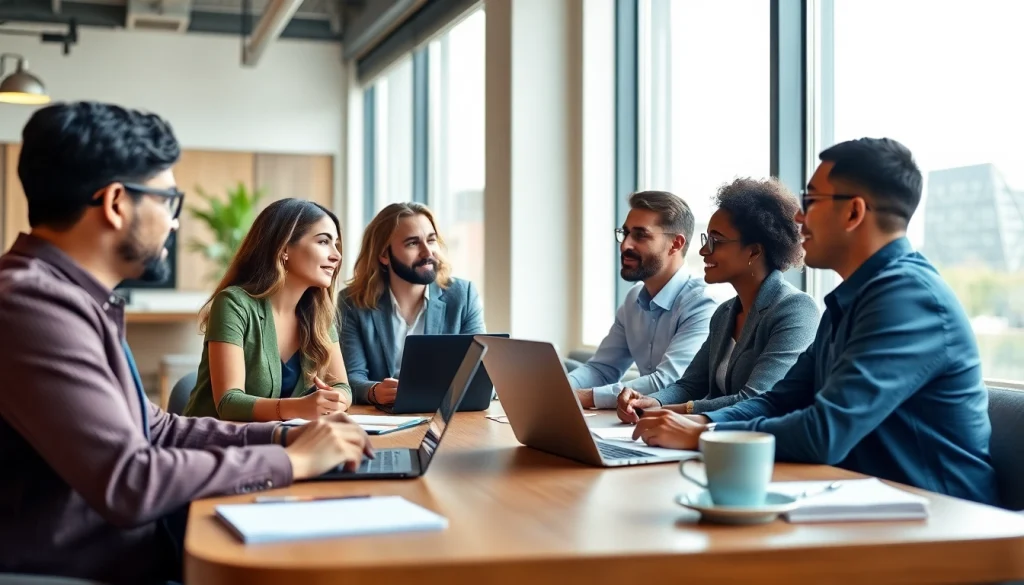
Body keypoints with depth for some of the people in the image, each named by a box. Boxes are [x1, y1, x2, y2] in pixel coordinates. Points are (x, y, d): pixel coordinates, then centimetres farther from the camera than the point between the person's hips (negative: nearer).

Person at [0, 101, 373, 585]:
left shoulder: (74, 298, 10)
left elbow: (152, 429, 15)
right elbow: (127, 483, -28)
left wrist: (283, 436, 3)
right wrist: (290, 461, -16)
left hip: (133, 546, 9)